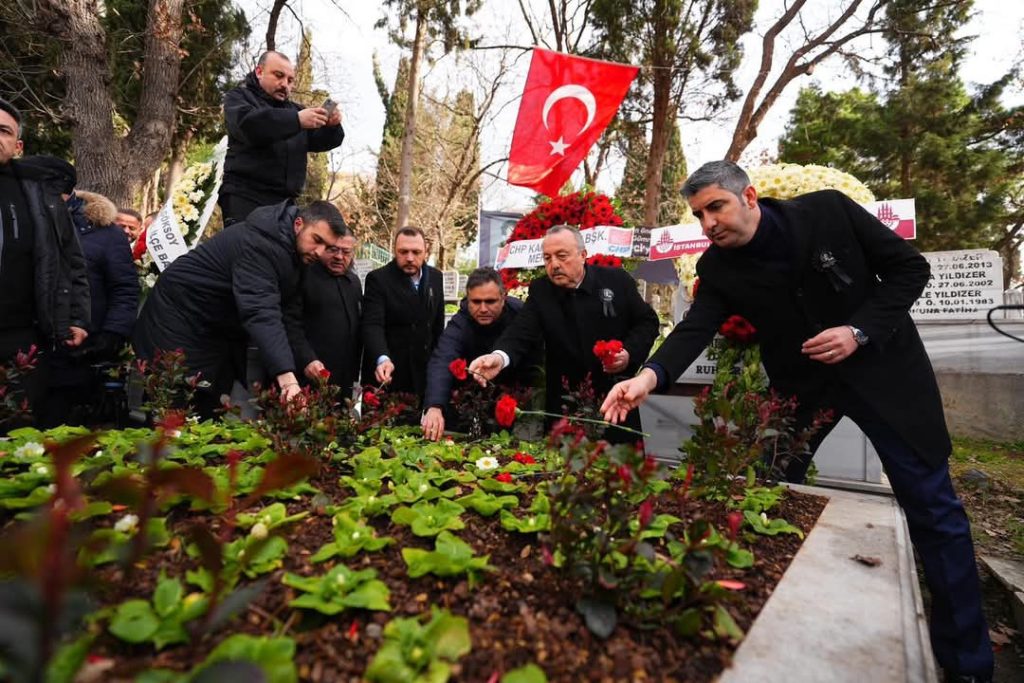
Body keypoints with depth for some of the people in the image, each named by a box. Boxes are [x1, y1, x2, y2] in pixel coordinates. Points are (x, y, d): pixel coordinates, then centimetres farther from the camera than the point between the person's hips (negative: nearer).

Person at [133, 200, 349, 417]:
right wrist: (287, 377, -54)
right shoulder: (260, 242, -31)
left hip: (220, 332, 8)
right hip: (180, 318, -8)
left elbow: (289, 316, -4)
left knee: (210, 408, 8)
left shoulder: (295, 254, -2)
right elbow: (261, 311, -44)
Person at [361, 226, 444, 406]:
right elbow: (373, 325, -22)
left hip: (423, 372, 4)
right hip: (388, 371, -4)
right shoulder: (378, 279, -12)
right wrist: (382, 359, -39)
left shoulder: (435, 277, 4)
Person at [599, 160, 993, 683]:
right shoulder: (718, 268, -10)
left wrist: (859, 331, -21)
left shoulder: (829, 210, -14)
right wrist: (651, 376, -41)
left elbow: (909, 267, -7)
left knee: (932, 506, 5)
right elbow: (696, 327, -23)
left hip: (882, 365, -1)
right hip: (802, 383, 2)